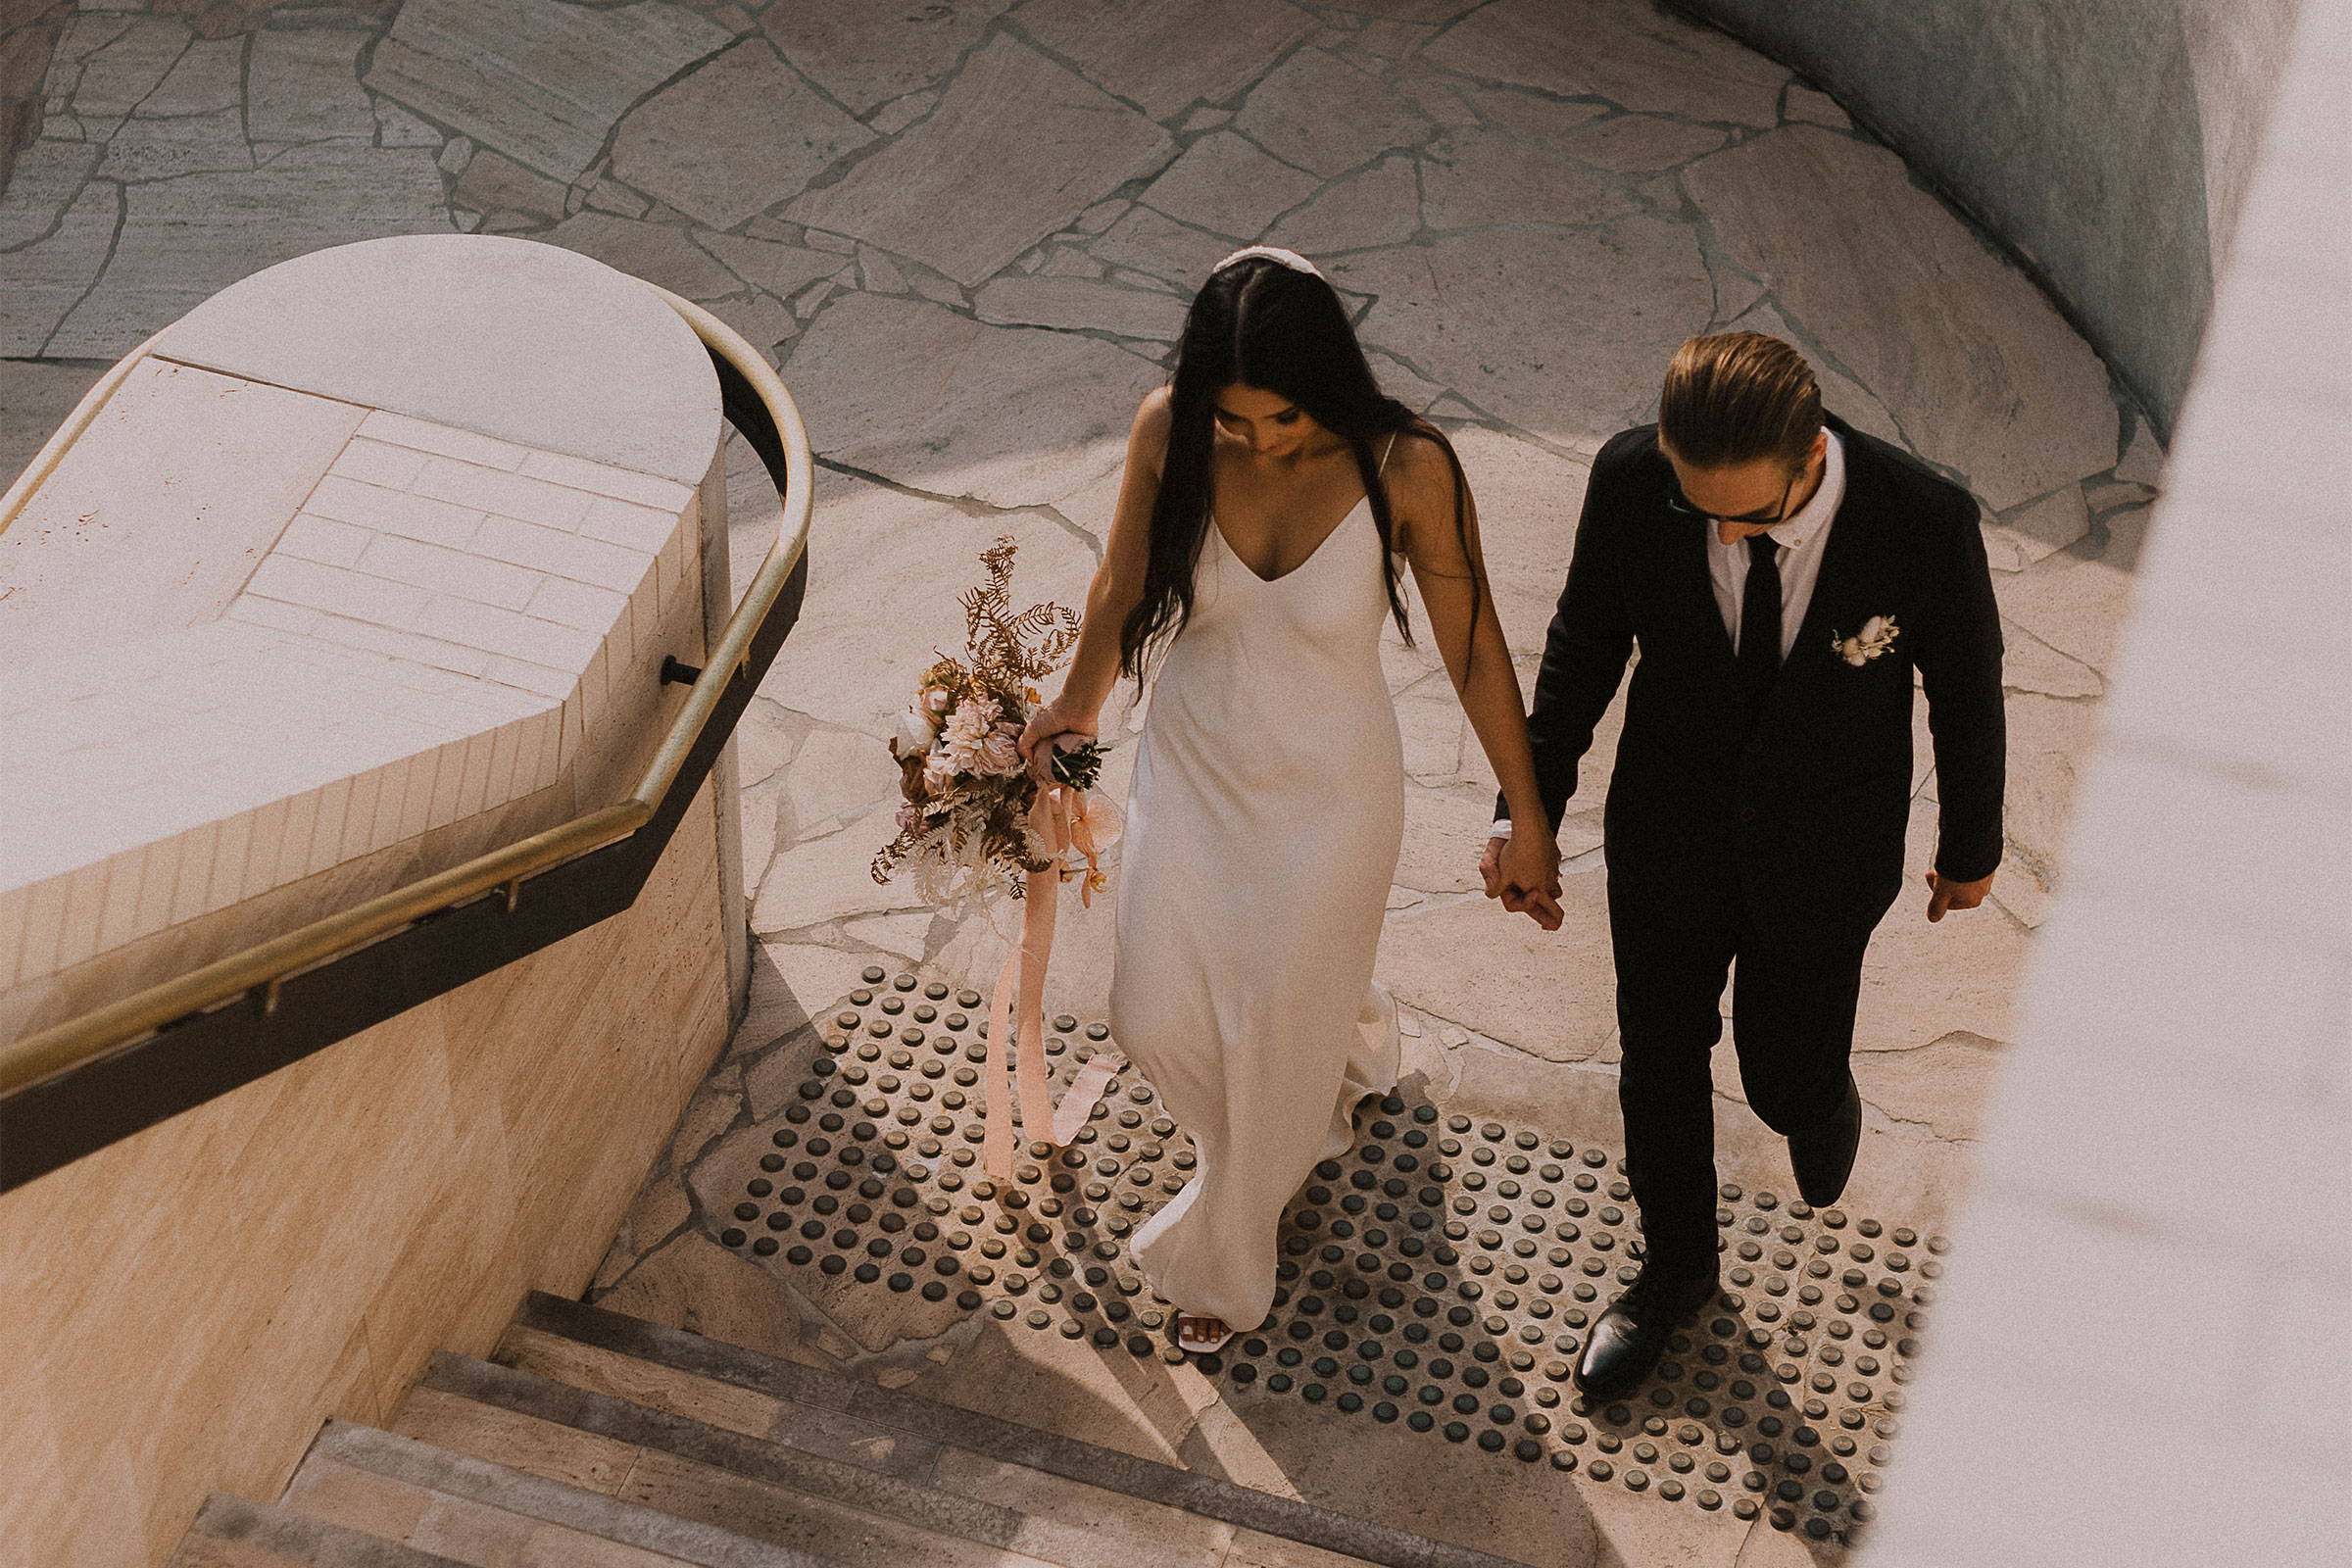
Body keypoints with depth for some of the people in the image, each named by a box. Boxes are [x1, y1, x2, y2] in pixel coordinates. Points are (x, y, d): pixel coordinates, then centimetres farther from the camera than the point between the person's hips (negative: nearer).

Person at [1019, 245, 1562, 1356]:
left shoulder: (1406, 470, -28)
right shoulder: (1169, 432, -20)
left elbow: (1473, 647, -14)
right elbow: (1122, 585, 0)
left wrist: (1529, 822, -6)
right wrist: (1079, 703, 17)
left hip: (1327, 797, -3)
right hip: (1189, 772, 3)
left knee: (1279, 1035, 14)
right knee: (1157, 1018, 13)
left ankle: (1222, 1256, 44)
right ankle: (1346, 1034, 49)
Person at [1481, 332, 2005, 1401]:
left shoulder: (1925, 522, -30)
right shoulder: (1631, 481, -27)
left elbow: (1967, 689, -11)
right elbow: (1585, 643, -7)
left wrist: (1970, 849, 4)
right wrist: (1531, 803, -9)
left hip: (1824, 863, -1)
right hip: (1668, 841, 1)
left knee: (1786, 1082, 14)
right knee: (1660, 1070, 19)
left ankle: (1818, 1097, 54)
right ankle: (1675, 1271, 47)